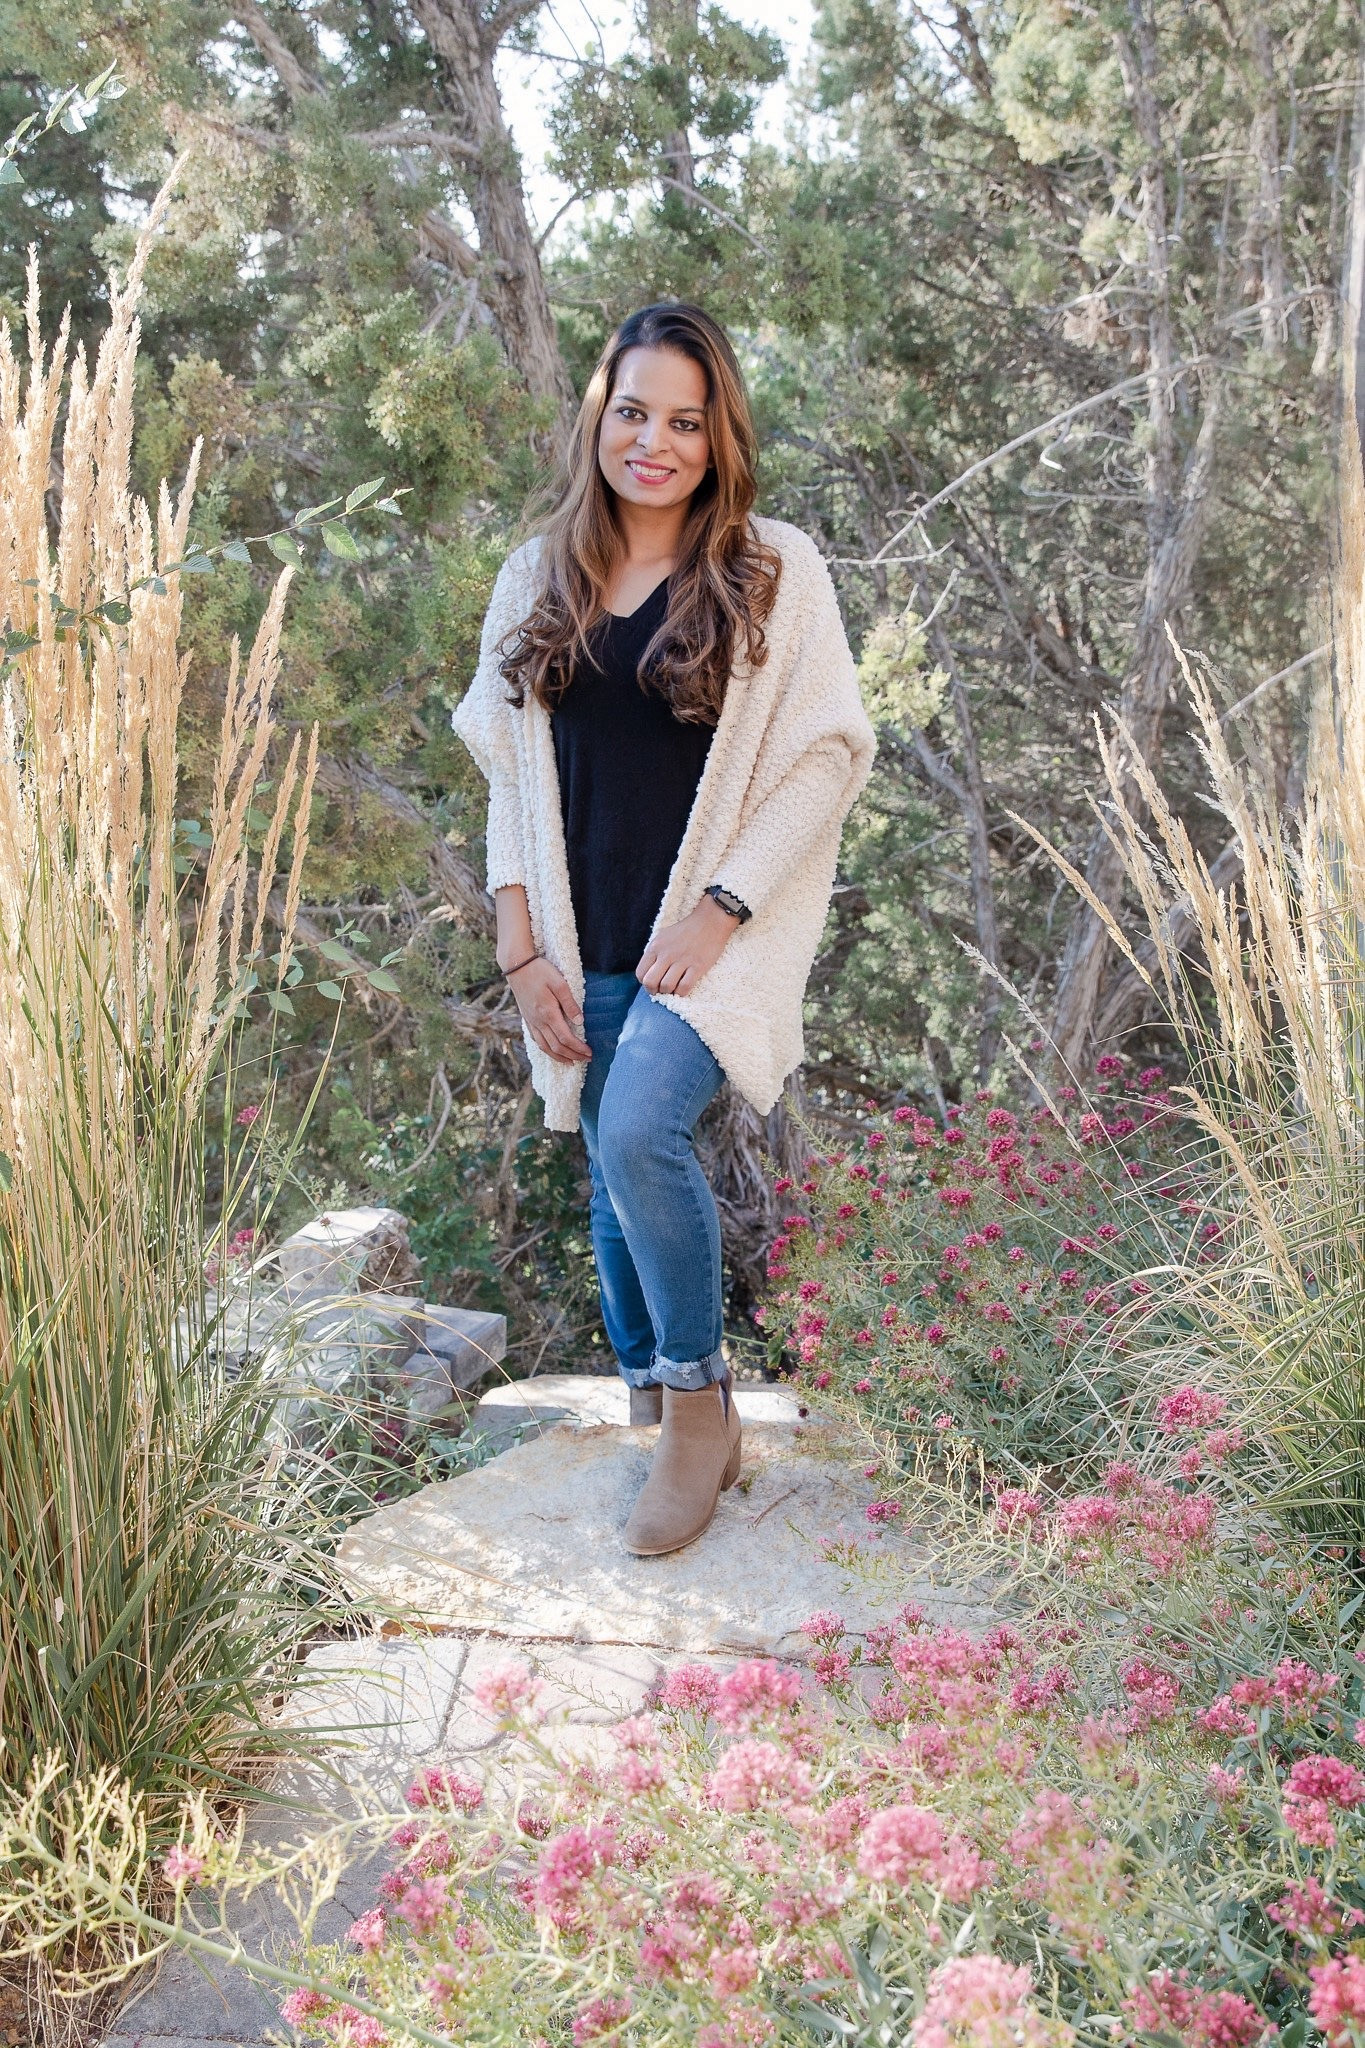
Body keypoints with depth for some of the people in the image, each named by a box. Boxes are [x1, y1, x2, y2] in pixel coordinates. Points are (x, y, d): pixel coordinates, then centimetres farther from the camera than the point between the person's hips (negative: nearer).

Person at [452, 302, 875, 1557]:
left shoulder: (776, 572, -2)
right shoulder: (540, 581, 8)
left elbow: (830, 754, -5)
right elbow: (509, 772, 9)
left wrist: (722, 907, -14)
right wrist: (522, 949, 1)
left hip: (716, 934, -4)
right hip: (585, 951, 4)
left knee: (641, 1133, -25)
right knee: (617, 1186, 10)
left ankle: (699, 1396, -3)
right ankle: (660, 1425, 29)